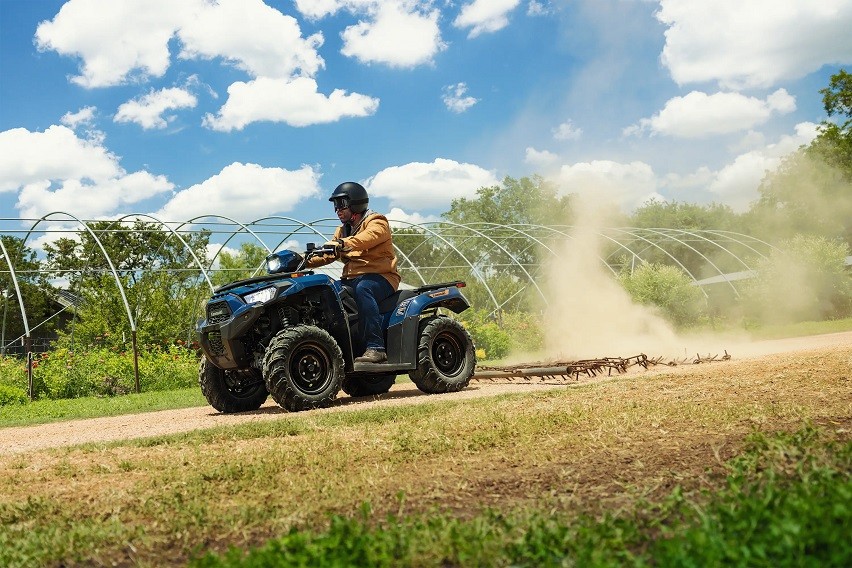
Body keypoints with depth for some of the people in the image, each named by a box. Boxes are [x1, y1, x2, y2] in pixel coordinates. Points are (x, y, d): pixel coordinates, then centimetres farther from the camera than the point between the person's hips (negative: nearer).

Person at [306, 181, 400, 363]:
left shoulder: (377, 222, 0)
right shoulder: (342, 231, 26)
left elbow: (366, 238, -24)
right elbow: (328, 254, 13)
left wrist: (343, 244, -41)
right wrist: (306, 261, -5)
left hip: (380, 277, -7)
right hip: (351, 280, 7)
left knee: (362, 289, -39)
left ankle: (375, 348, -44)